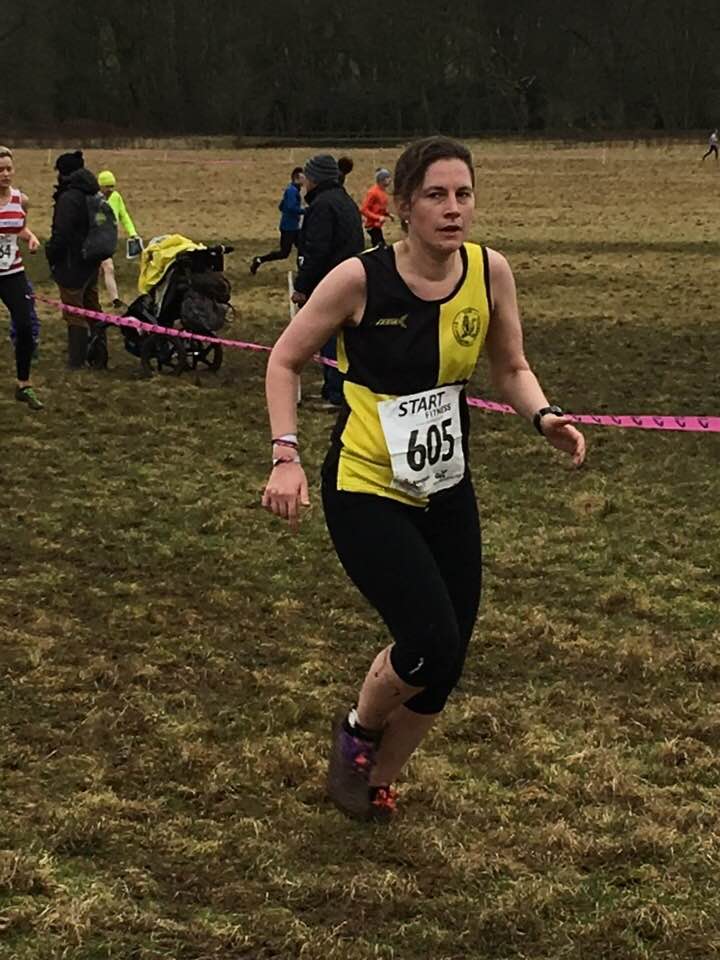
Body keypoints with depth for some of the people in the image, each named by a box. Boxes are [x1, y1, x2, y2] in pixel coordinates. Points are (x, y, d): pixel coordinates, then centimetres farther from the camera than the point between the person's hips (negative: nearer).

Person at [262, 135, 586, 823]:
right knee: (430, 642, -19)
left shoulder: (489, 272, -7)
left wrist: (544, 417, -14)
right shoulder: (360, 279, -18)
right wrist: (286, 456, -15)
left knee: (443, 664, 8)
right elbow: (285, 360, -5)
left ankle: (377, 779, 36)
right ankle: (357, 728, 15)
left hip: (446, 492, 5)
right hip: (366, 490, -5)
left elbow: (511, 369, 6)